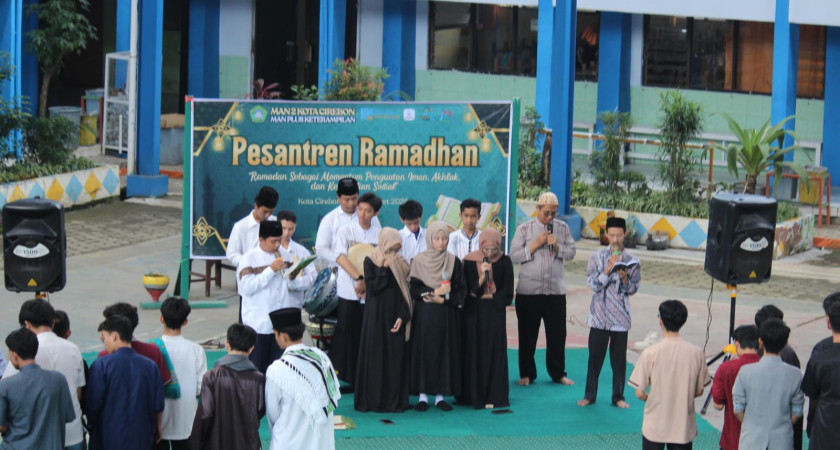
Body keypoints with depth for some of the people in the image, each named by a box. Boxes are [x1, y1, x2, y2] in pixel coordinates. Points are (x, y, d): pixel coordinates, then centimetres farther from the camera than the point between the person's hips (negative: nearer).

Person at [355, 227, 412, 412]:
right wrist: (385, 267, -14)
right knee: (375, 356, -3)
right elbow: (372, 287, -11)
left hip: (396, 316, 3)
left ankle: (395, 399, 7)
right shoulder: (370, 262, 0)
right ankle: (373, 399, 3)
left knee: (397, 358, 2)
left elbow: (405, 291, 4)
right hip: (377, 317, -3)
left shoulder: (400, 263, 8)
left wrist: (402, 316, -7)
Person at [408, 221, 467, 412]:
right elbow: (413, 288, -4)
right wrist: (434, 292, -16)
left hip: (447, 316, 1)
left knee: (445, 351, 1)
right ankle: (422, 395, 5)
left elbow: (461, 290, 2)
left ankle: (440, 395, 8)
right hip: (424, 315, -1)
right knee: (423, 351, -1)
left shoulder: (454, 262, 4)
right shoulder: (418, 261, 1)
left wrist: (443, 299, -12)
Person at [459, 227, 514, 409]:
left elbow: (507, 293, -1)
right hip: (473, 314, 0)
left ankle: (493, 395, 5)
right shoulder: (470, 261, -4)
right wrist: (482, 275, -21)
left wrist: (486, 296, -7)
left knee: (493, 353, 0)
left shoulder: (504, 262, -3)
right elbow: (469, 289, -8)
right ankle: (473, 394, 9)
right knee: (473, 352, 2)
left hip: (495, 313, 0)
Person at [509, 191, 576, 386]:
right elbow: (514, 256, -6)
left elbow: (571, 253, 6)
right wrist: (536, 244, -13)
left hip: (556, 290, 2)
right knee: (527, 335, 6)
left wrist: (557, 246, -12)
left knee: (557, 334, 6)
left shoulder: (563, 228, 7)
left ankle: (558, 373, 19)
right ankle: (527, 374, 17)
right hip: (528, 291, -2)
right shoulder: (524, 229, 0)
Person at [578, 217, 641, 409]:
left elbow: (633, 289, 2)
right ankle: (589, 395, 14)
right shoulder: (597, 257, 0)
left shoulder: (632, 261, 1)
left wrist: (624, 278, -17)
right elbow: (594, 284, -7)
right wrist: (609, 269, -18)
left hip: (621, 317, 0)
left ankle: (618, 396, 16)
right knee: (595, 357, 3)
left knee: (619, 359, 5)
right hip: (599, 315, 0)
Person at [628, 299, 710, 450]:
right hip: (684, 427, 2)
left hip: (654, 425, -2)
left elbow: (639, 393, -11)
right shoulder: (696, 353, -8)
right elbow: (699, 391, 2)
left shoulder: (650, 353, -15)